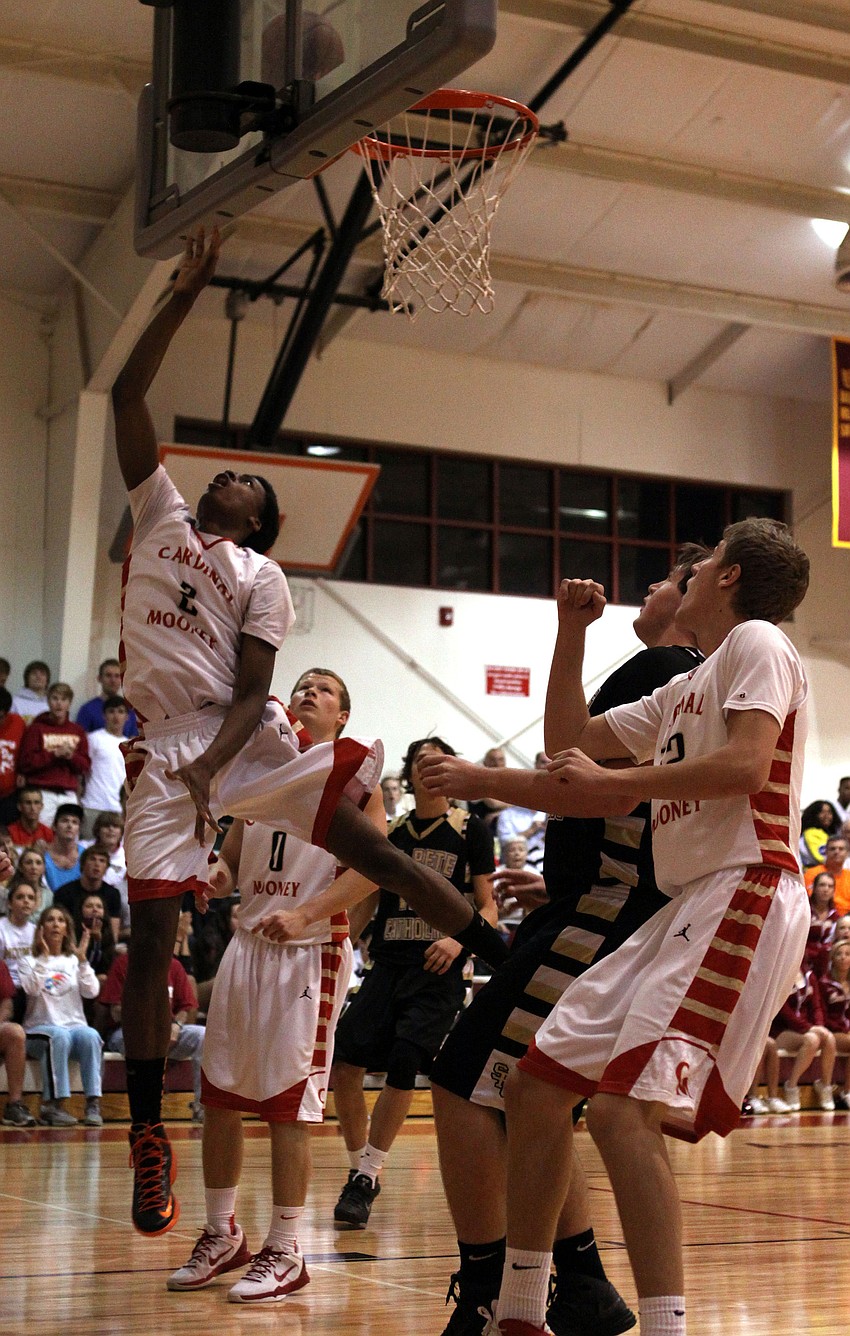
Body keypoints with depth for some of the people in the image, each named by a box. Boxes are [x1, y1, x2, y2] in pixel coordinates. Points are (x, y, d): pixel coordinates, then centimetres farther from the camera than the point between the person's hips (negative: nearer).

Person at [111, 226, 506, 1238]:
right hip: (164, 747, 1)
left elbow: (252, 688, -3)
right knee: (150, 932, -3)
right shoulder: (160, 516, 16)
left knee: (363, 843, -16)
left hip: (244, 738, -1)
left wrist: (211, 766, -21)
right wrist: (185, 295, 7)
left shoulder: (262, 578, 9)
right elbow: (126, 396, 10)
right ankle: (147, 1143, 3)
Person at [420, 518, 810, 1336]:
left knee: (623, 1108, -25)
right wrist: (570, 634, 26)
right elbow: (572, 742, 32)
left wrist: (614, 782, -17)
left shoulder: (757, 641, -2)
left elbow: (746, 764, -19)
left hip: (743, 896, -10)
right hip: (687, 908, 10)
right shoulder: (685, 690, 25)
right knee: (535, 1085, 9)